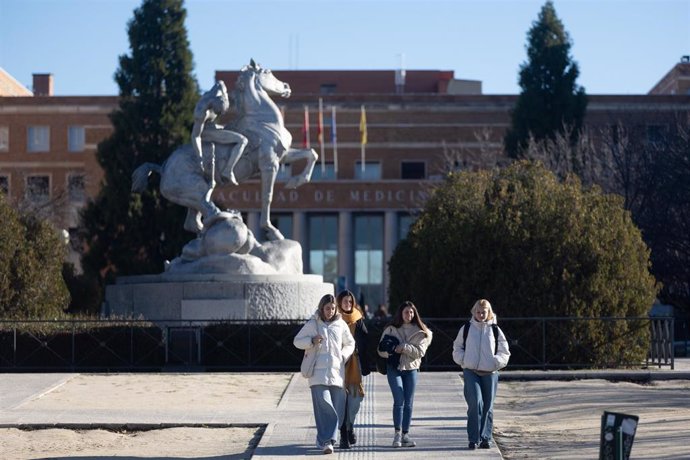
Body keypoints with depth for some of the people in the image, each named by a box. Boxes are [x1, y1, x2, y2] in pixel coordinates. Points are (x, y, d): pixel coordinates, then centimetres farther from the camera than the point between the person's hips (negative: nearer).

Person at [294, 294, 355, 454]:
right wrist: (312, 341, -9)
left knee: (337, 408, 1)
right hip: (318, 372, -3)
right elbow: (297, 341, 9)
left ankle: (324, 440, 16)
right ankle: (326, 441, -17)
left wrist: (344, 355, 4)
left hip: (337, 371, 3)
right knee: (323, 405, -15)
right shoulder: (312, 324, 4)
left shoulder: (341, 325, 10)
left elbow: (350, 343, 23)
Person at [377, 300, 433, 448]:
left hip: (411, 369, 2)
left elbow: (420, 352, -4)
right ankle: (397, 433, -8)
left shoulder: (420, 332, 5)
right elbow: (382, 349, 2)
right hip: (394, 368, -2)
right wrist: (392, 350, -16)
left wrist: (404, 347, -14)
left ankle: (405, 435, 10)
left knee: (408, 403, 4)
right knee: (399, 400, -13)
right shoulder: (391, 330, 4)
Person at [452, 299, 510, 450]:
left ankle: (485, 438, 16)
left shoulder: (495, 330, 6)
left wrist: (495, 362, -7)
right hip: (471, 372, -1)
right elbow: (457, 348, 17)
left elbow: (504, 353, 12)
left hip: (489, 373, 1)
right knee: (475, 403, -16)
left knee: (487, 406, 6)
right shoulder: (466, 329, 6)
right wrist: (463, 360, -2)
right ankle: (474, 438, -11)